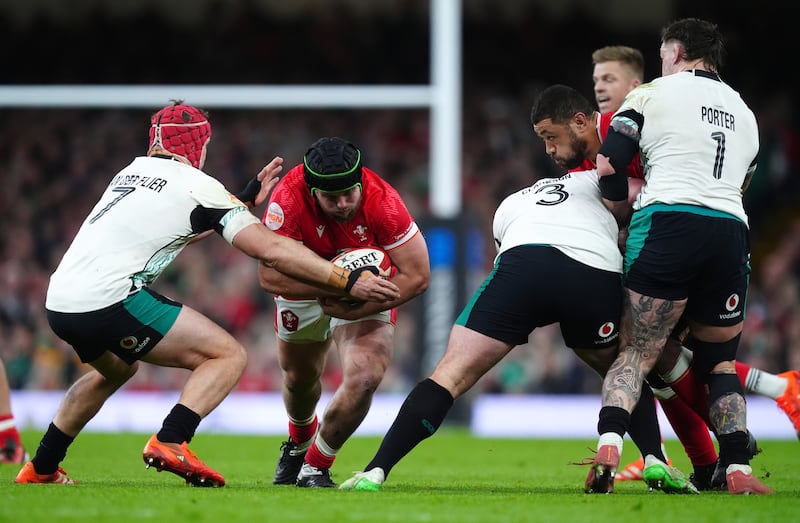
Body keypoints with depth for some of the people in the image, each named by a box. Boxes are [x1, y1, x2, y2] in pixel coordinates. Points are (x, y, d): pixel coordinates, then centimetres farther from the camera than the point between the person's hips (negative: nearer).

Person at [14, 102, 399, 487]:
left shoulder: (133, 170, 22)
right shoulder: (197, 185, 0)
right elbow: (271, 250, -6)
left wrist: (246, 199, 41)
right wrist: (347, 282, -3)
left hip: (58, 304, 8)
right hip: (110, 301, -8)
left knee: (115, 370, 37)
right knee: (229, 356, -1)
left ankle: (41, 469, 37)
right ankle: (170, 442, -22)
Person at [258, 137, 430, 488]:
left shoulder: (381, 201, -36)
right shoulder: (289, 199, -37)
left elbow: (417, 276, -29)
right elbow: (269, 275, -37)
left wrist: (356, 309, -34)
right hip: (303, 286, 1)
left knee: (365, 377, -22)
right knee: (299, 377, 20)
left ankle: (315, 467, 1)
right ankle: (299, 442, 57)